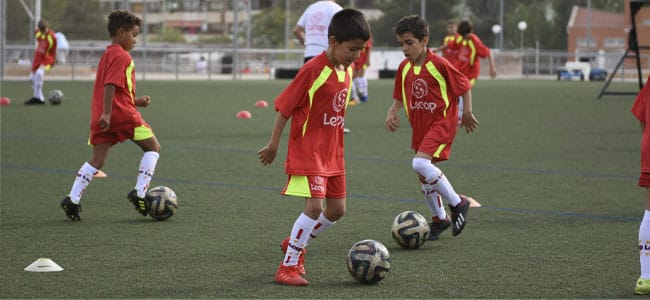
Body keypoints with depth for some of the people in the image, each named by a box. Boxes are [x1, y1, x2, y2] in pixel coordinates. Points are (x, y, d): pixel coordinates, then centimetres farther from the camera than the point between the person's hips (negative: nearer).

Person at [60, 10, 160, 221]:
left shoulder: (107, 55, 22)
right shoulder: (121, 56, -8)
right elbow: (111, 85, -19)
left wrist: (136, 101, 22)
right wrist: (107, 113, -23)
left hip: (101, 116, 8)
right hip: (123, 114, -8)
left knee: (97, 160, 6)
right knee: (152, 147, 6)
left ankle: (73, 199, -5)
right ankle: (139, 192, -5)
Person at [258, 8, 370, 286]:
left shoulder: (347, 70, 3)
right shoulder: (313, 70, -20)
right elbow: (284, 106, -14)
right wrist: (273, 145, -9)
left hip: (333, 152, 8)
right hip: (307, 151, -8)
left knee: (337, 209, 10)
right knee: (315, 206, -16)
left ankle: (295, 243, 32)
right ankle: (287, 267, -6)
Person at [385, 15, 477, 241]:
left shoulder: (439, 64, -16)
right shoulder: (404, 68, 3)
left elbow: (465, 86, -6)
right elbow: (400, 98, 15)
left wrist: (467, 113, -11)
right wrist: (392, 112, -3)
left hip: (442, 122, -7)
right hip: (420, 127, 7)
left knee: (420, 163, -27)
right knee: (424, 177, 12)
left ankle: (457, 203, -13)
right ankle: (440, 219, 32)